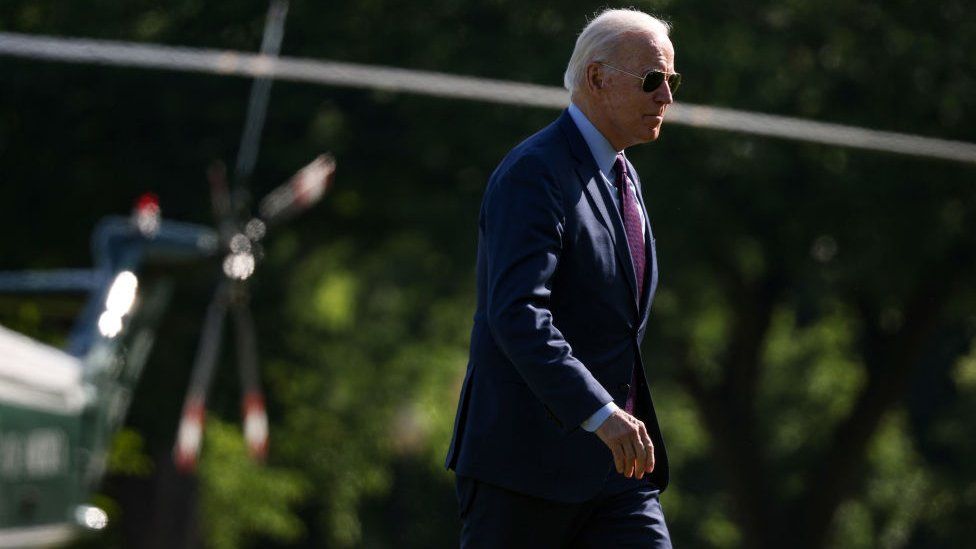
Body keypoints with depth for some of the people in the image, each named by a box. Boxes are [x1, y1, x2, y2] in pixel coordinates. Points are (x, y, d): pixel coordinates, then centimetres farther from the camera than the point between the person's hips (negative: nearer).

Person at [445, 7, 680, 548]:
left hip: (612, 463, 8)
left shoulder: (621, 177, 16)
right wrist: (599, 413, -35)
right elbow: (516, 314, -27)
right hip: (526, 458, -8)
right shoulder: (533, 173, -14)